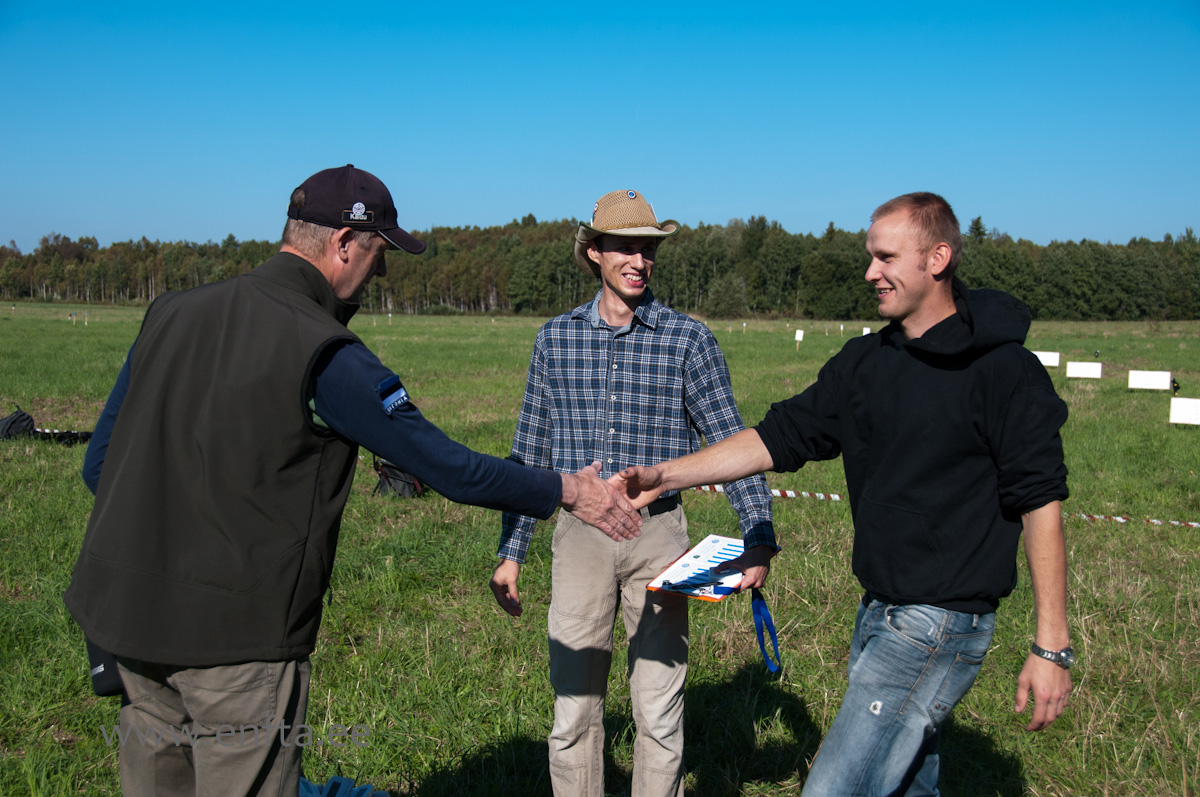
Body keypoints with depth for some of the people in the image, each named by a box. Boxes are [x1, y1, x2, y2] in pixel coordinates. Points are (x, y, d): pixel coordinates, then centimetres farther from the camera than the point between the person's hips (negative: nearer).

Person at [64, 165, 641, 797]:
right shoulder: (325, 354, -15)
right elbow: (446, 466, -11)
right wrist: (570, 491, 2)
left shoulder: (170, 314, 6)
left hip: (126, 610, 7)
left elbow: (99, 466, 10)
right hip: (234, 634, -7)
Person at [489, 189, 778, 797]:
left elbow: (732, 441, -1)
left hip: (658, 535, -1)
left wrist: (757, 538, -13)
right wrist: (510, 552, 9)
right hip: (579, 534, 2)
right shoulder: (555, 336, 5)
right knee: (573, 712, 6)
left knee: (659, 714, 6)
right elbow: (530, 452, 11)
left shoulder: (687, 338, -2)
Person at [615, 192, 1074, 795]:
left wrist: (1051, 646, -13)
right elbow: (780, 437, 9)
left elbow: (1040, 502, -12)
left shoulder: (1004, 371, -12)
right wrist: (665, 476, -1)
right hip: (878, 611, 8)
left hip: (940, 621, -7)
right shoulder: (865, 361, 9)